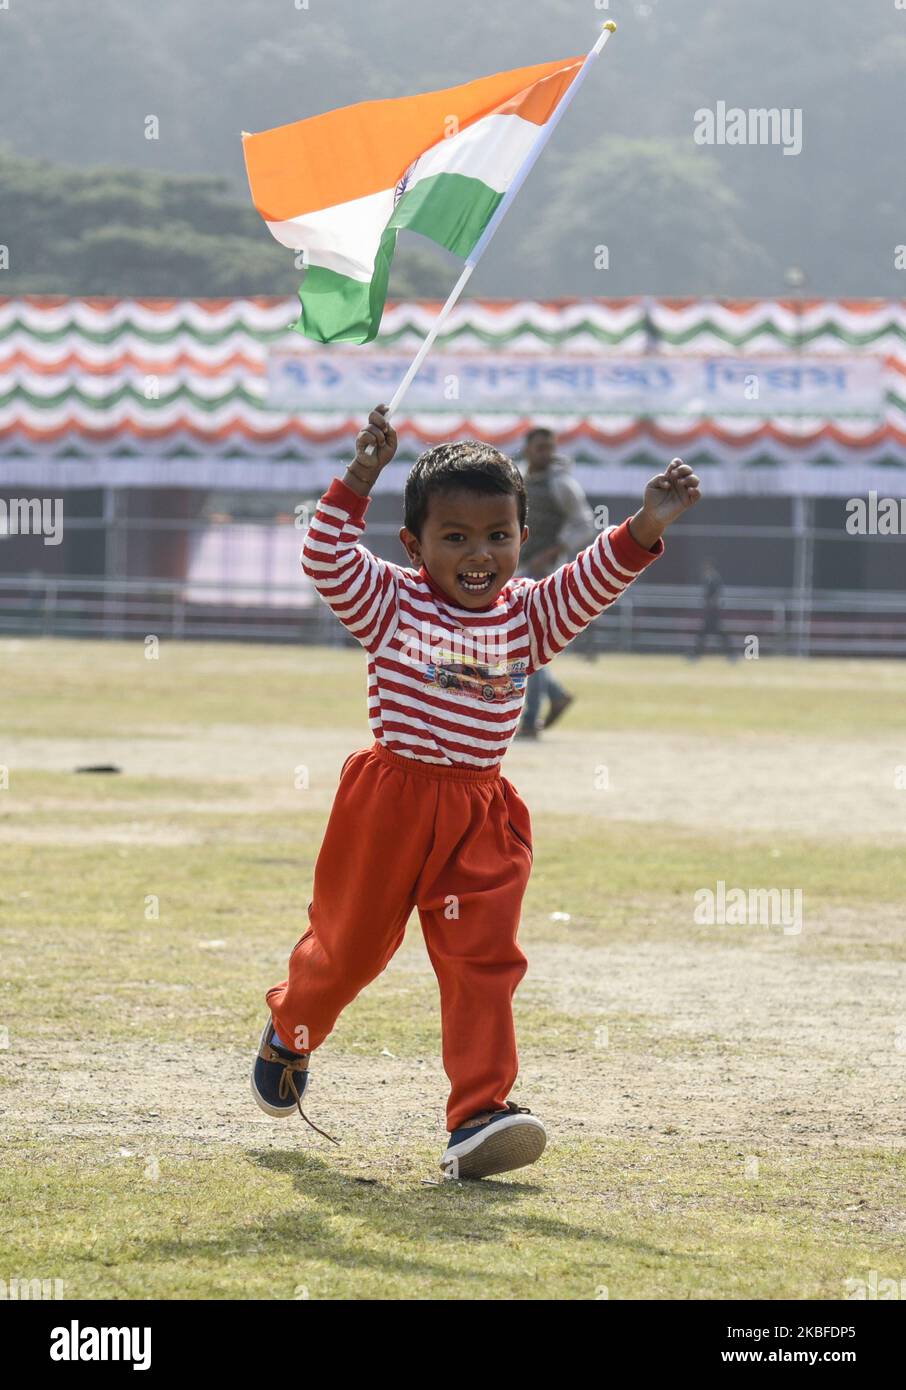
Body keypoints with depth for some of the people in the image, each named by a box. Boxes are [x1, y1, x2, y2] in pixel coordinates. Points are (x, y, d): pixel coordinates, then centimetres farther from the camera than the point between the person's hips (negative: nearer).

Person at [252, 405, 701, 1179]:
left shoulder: (528, 615, 4)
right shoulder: (390, 602, -4)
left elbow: (592, 584, -3)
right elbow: (328, 560, -15)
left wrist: (645, 529, -19)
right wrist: (361, 479, -24)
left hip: (481, 812, 2)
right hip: (391, 801, -2)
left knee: (484, 961, -7)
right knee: (349, 944, 12)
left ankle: (479, 1115, -11)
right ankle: (289, 1033, 42)